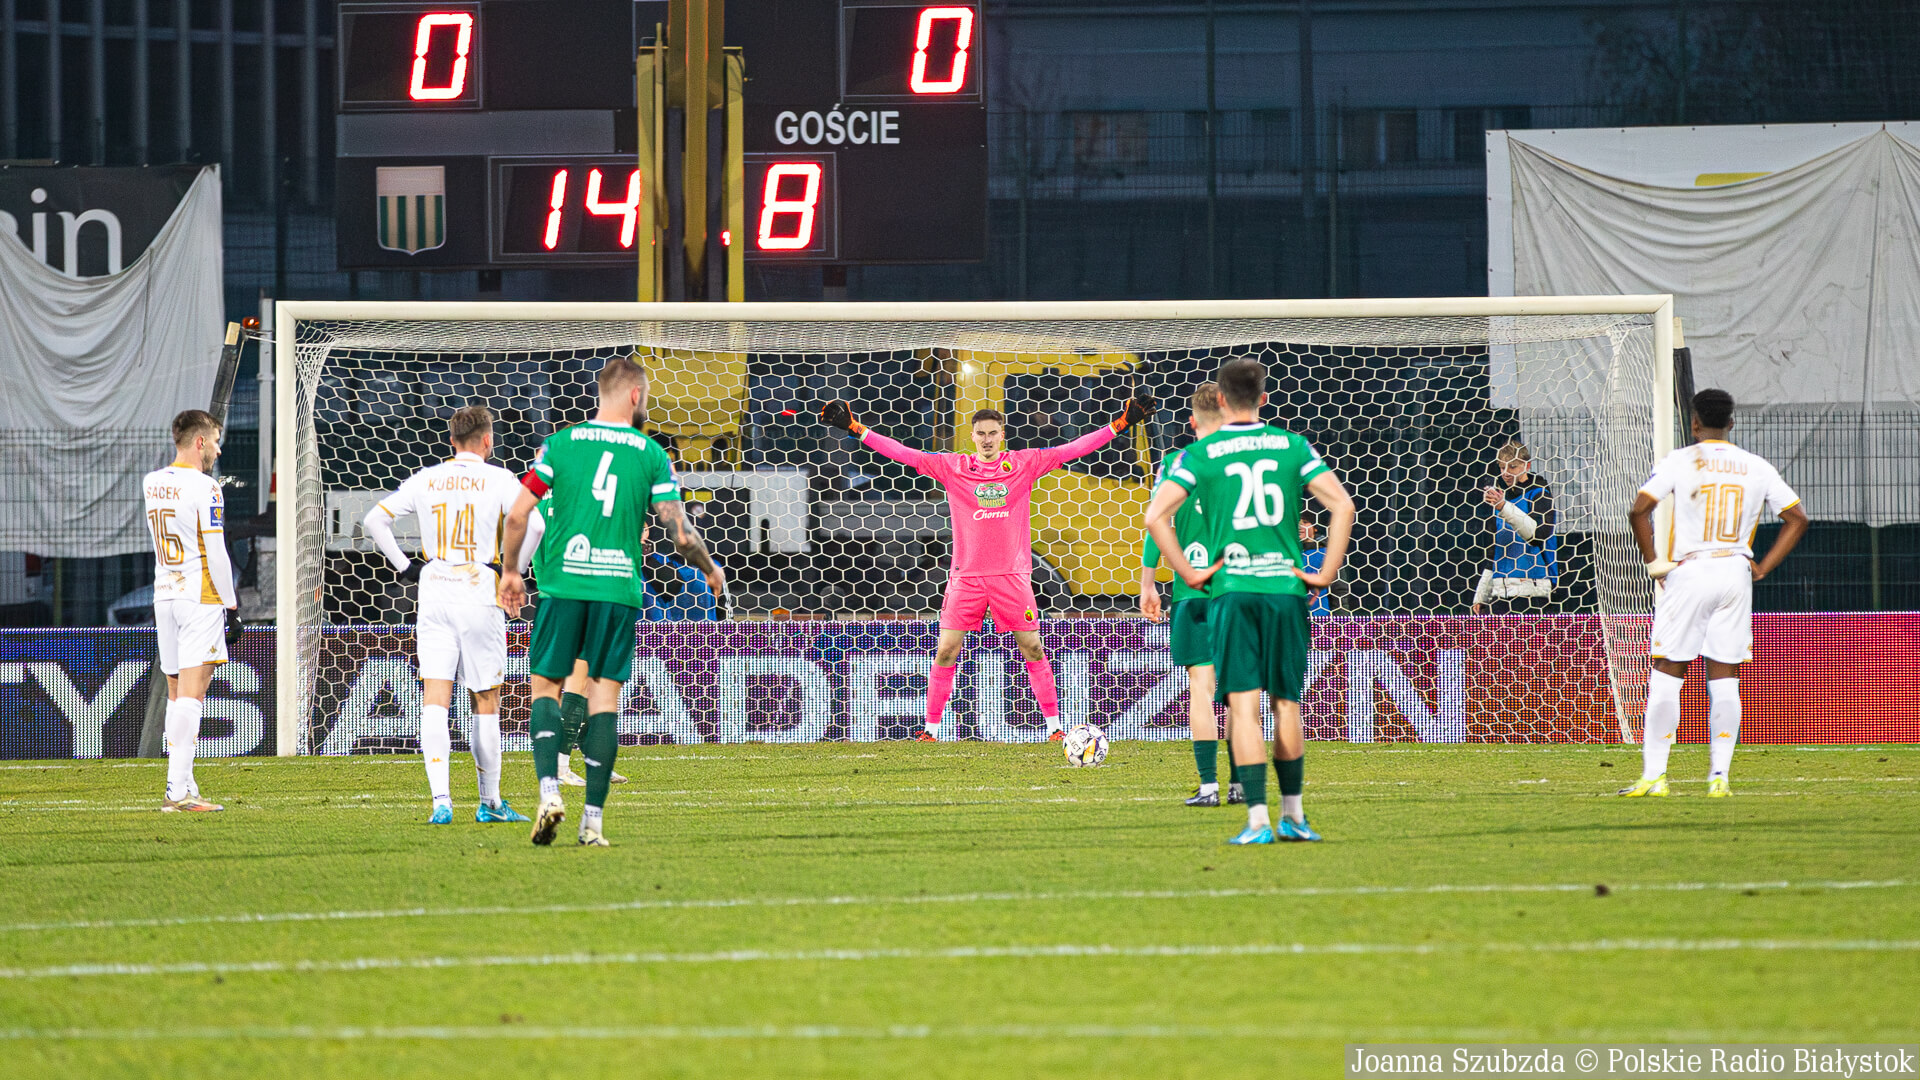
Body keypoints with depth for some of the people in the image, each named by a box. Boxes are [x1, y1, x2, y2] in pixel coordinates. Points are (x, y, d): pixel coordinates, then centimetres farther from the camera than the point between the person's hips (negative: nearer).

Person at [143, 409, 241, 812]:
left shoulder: (150, 483, 9)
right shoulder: (205, 488, -12)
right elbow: (216, 555, -14)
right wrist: (232, 606, -7)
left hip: (164, 596, 7)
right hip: (201, 598, -7)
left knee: (176, 695, 13)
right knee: (191, 693, -11)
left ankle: (182, 787, 12)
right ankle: (179, 791, -17)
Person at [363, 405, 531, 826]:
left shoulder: (426, 479, 8)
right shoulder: (499, 480, -2)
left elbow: (374, 519, 7)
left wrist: (405, 566, 10)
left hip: (434, 597, 2)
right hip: (480, 597, -2)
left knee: (434, 701, -3)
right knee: (486, 703, 9)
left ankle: (441, 800, -18)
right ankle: (490, 802, 16)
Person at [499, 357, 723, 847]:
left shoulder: (560, 443, 3)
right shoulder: (651, 454, 1)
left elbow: (518, 515, 0)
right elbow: (679, 531, -2)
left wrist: (511, 570, 15)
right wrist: (710, 569, 17)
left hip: (563, 585, 0)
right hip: (619, 587, 0)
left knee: (546, 686, 9)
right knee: (605, 694, 4)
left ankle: (549, 791, -12)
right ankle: (593, 819, 1)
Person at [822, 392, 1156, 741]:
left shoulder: (1024, 463, 4)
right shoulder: (952, 467, 4)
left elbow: (1072, 450, 5)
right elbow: (903, 454, 4)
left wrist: (1120, 424, 1)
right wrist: (857, 429, 0)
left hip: (1012, 574, 0)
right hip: (966, 575, 0)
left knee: (1033, 649, 1)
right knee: (945, 652, -2)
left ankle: (1053, 724, 11)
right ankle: (930, 728, 6)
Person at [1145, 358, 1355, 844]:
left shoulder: (1199, 454, 1)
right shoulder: (1293, 447, 6)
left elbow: (1156, 515, -8)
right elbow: (1342, 505, -2)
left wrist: (1189, 572, -1)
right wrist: (1326, 573, 2)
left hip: (1232, 587, -2)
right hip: (1286, 586, 2)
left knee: (1243, 705, -4)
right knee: (1287, 704, 13)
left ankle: (1258, 821, -11)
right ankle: (1292, 814, 18)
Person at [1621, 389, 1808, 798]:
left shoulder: (1679, 461, -3)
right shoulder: (1756, 467, 7)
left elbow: (1639, 509, -13)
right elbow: (1797, 517, 9)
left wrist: (1654, 562, -3)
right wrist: (1762, 567, 8)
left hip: (1689, 573, -3)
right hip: (1736, 573, 3)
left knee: (1666, 674, 1)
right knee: (1724, 680, 6)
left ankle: (1653, 775, -5)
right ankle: (1719, 776, 1)